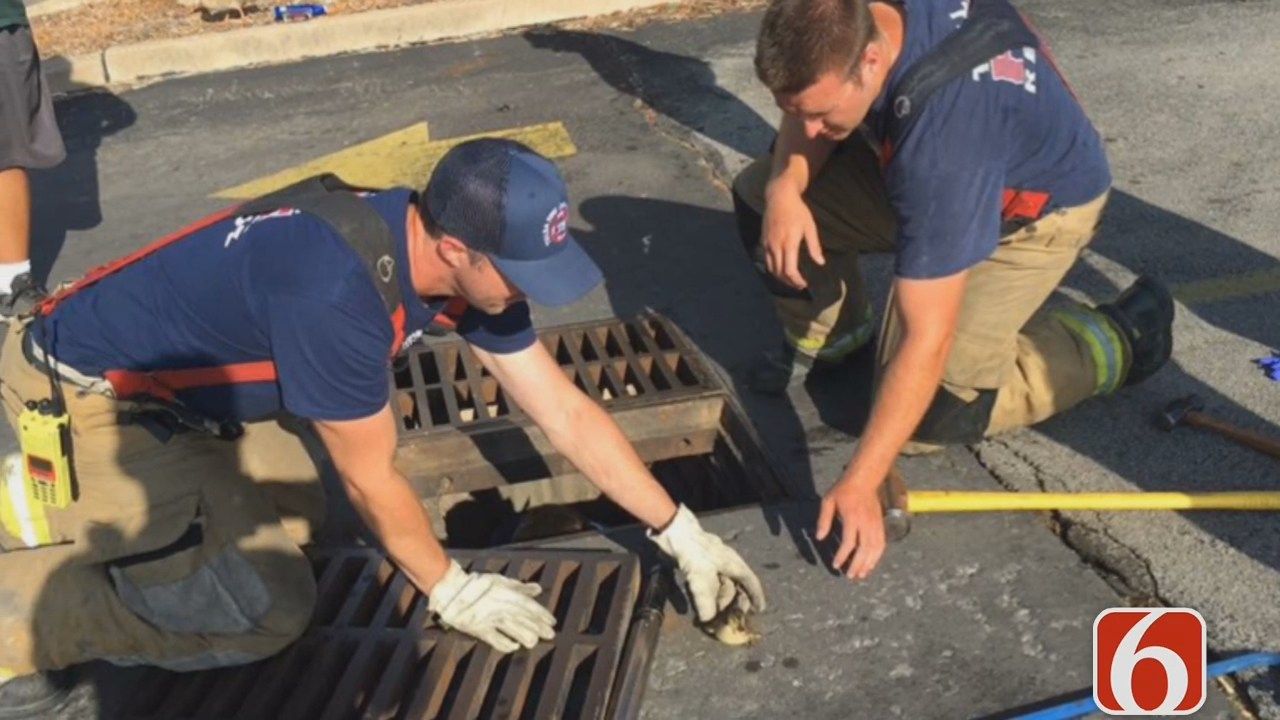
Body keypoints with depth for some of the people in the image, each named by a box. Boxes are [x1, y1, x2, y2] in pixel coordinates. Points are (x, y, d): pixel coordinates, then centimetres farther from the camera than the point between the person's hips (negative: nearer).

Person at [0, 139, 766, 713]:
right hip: (82, 390, -8)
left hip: (170, 386, 8)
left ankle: (63, 509, 26)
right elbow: (372, 477, -21)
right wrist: (451, 589, -6)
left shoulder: (458, 255, -9)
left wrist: (682, 532, -2)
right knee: (265, 610, -11)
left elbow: (567, 411, -4)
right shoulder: (338, 287, -35)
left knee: (297, 515, 18)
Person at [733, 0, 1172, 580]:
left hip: (1035, 209, -7)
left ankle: (1117, 342, 5)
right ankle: (830, 337, 19)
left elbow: (928, 339, -40)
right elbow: (805, 117, -3)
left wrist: (858, 486, -38)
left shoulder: (940, 138, -43)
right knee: (757, 194, -6)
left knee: (929, 416, -15)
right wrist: (784, 186, -25)